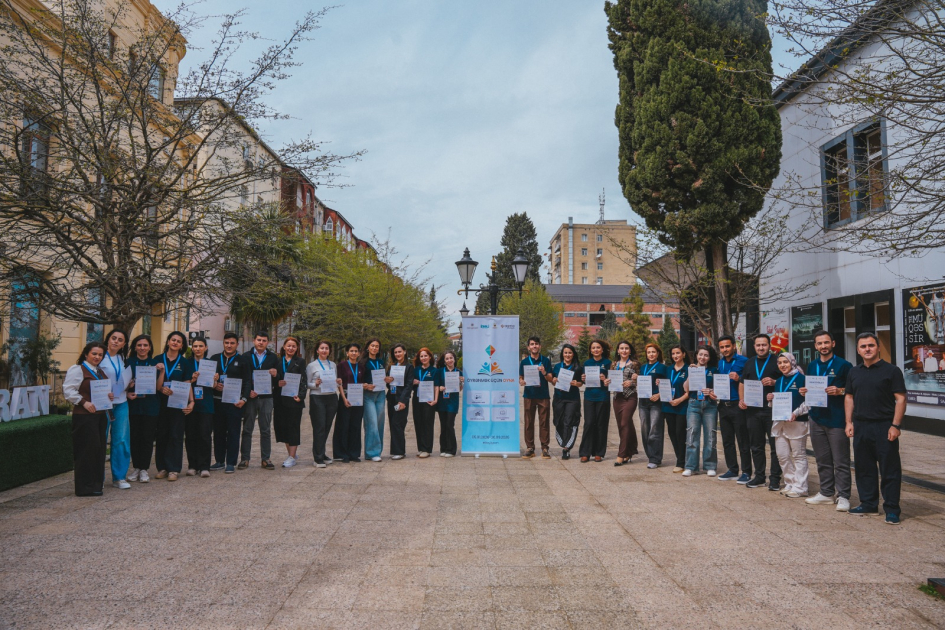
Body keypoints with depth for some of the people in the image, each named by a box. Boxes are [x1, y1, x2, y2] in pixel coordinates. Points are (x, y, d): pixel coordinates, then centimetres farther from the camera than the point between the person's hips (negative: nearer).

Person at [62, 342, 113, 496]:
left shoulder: (100, 372, 19)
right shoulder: (77, 369, -6)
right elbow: (68, 390, -14)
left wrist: (109, 395, 6)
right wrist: (84, 402, -21)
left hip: (99, 415, 8)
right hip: (84, 416, -8)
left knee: (98, 448, 9)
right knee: (87, 449, -6)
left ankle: (96, 483, 18)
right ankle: (85, 487, 1)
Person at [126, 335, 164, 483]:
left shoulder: (155, 363, 5)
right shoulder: (129, 363, 4)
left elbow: (158, 387, 0)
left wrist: (162, 372, -12)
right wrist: (127, 394, -11)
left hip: (151, 405, 0)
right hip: (133, 404, 0)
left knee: (148, 437, 0)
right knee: (134, 436, 3)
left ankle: (144, 469, 8)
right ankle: (136, 468, 16)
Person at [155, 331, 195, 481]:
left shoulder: (185, 363, 6)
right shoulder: (158, 360, 7)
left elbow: (187, 384, 3)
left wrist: (191, 401, -9)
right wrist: (161, 389, -13)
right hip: (161, 402, 1)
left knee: (176, 435, -1)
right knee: (161, 434, 4)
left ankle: (173, 469, 3)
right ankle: (162, 468, 12)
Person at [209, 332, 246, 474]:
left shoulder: (242, 361, 3)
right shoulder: (214, 359, 12)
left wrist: (244, 399, -10)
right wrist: (214, 385, -7)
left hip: (234, 402, -3)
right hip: (217, 401, 3)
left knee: (233, 433, 0)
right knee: (218, 432, 9)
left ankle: (231, 463, 6)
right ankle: (219, 461, 20)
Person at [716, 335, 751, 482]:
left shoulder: (743, 361, -6)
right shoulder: (720, 363, 13)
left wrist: (739, 378, -23)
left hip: (738, 405, -6)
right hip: (723, 405, 7)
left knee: (743, 441, -1)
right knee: (727, 440, 11)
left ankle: (746, 472, 6)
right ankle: (732, 469, 21)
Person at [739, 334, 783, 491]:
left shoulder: (776, 361, 0)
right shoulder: (749, 363, 15)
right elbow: (742, 383, 20)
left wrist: (774, 382, -20)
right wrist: (741, 399, 6)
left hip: (772, 409, -5)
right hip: (753, 409, 5)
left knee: (775, 445, -1)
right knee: (756, 445, 10)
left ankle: (775, 478, 6)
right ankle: (759, 476, 20)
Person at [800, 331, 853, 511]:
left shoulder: (843, 365, -4)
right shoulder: (811, 366, 13)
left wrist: (840, 391, -21)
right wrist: (805, 392, 1)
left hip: (837, 420, -6)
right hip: (816, 418, 6)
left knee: (841, 461, -2)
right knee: (822, 460, 12)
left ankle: (843, 496, 4)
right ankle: (826, 493, 21)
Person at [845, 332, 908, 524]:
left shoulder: (891, 370, -4)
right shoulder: (854, 372, 12)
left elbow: (900, 399, -7)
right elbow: (849, 397, 16)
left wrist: (895, 425, -14)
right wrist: (849, 422, 7)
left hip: (884, 427, -5)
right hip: (860, 427, 5)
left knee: (890, 469, 0)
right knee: (864, 467, 11)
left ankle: (892, 509, 8)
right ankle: (868, 503, 23)